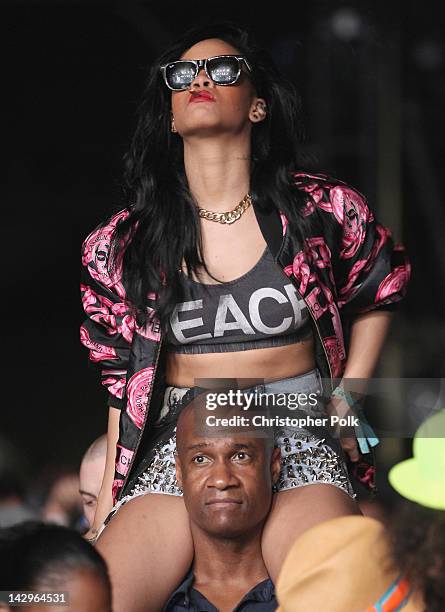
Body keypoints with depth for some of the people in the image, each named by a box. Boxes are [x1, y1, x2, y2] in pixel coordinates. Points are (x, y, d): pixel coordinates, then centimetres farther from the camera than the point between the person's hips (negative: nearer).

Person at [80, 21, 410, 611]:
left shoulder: (323, 211, 2)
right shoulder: (122, 246, 6)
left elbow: (380, 290, 21)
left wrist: (349, 395, 11)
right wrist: (105, 511, 13)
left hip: (299, 441, -1)